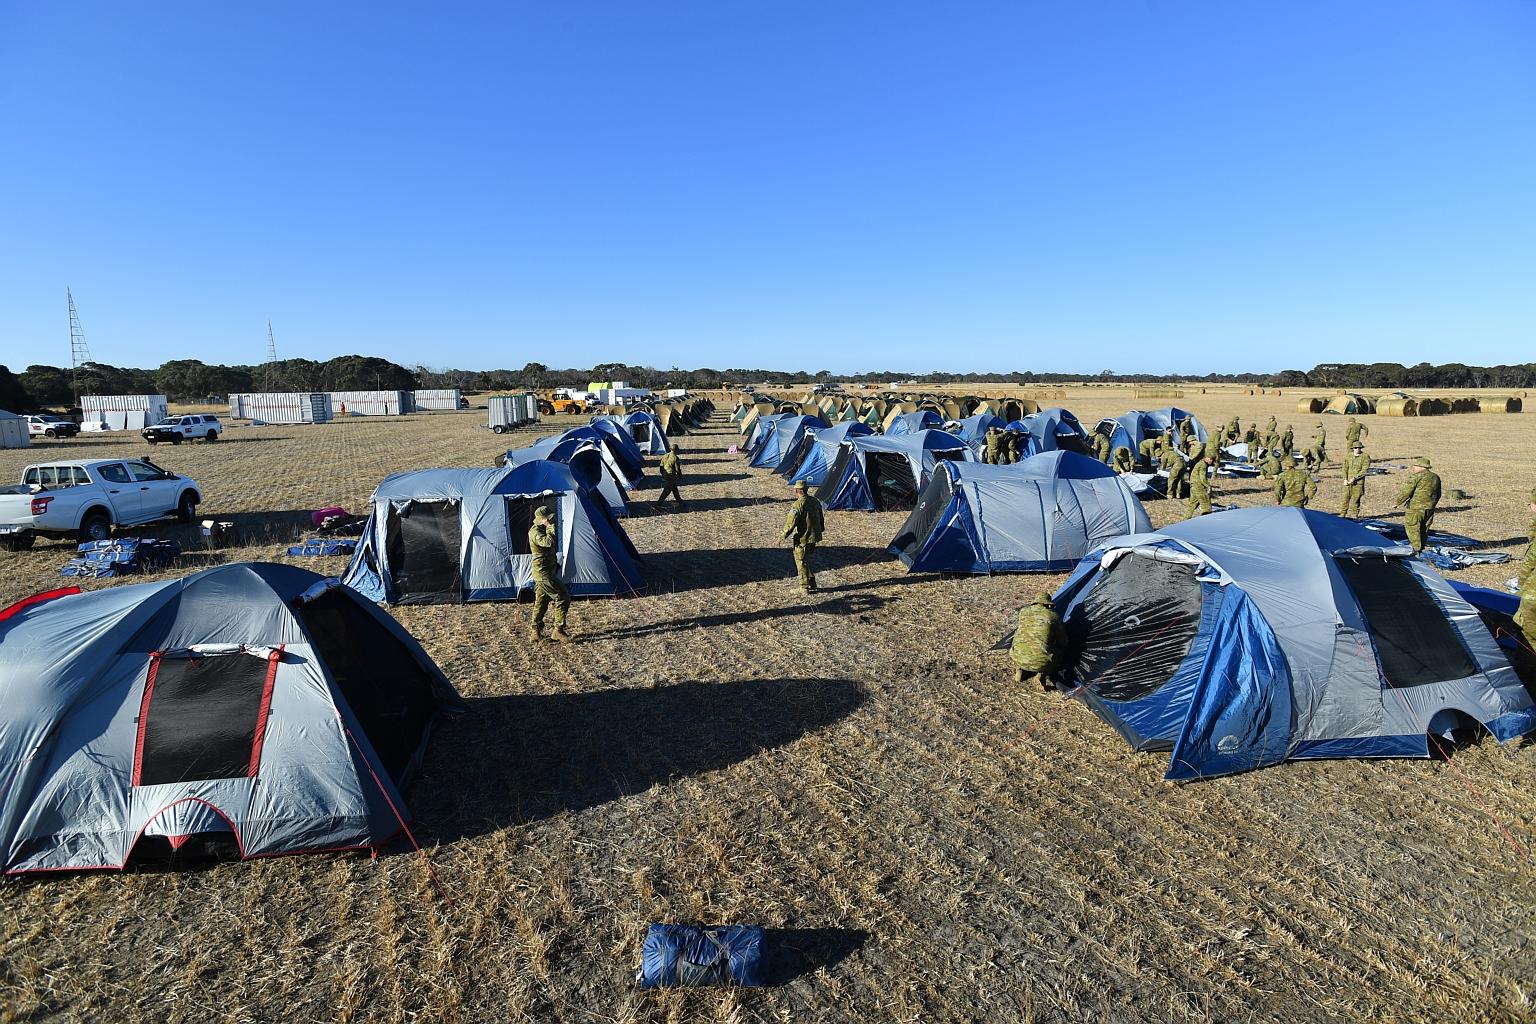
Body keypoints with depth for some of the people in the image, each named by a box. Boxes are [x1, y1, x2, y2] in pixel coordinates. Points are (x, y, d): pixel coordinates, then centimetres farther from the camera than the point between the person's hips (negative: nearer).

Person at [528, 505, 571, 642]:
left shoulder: (542, 530, 14)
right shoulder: (535, 532, -18)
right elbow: (548, 542, -37)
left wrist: (555, 563, 26)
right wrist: (551, 528, -25)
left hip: (543, 573, 10)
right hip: (544, 574, -10)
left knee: (541, 602, 15)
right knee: (563, 598, -7)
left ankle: (535, 631, 22)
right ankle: (559, 631, -2)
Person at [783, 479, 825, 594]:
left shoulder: (799, 504, -19)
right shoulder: (815, 501, 7)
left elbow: (791, 522, -19)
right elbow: (821, 519, 18)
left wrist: (784, 535, -9)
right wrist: (820, 530, 31)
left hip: (803, 538, -8)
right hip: (814, 536, 8)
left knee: (802, 562, 3)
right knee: (806, 559, 21)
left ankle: (806, 586, 7)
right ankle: (812, 583, 23)